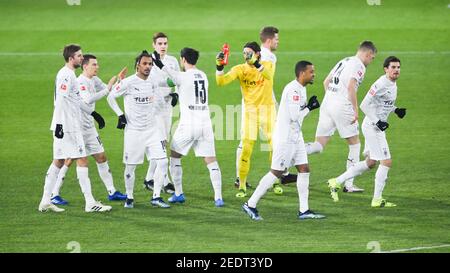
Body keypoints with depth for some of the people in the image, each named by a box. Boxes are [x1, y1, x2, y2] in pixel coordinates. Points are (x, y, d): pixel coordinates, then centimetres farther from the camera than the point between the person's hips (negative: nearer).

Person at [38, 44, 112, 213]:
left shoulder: (68, 74, 17)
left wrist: (93, 113, 27)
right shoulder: (66, 75, -14)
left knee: (58, 162, 11)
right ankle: (90, 203, -6)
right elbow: (60, 100, -22)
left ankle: (45, 201, 13)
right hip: (68, 127, -10)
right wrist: (59, 124, -26)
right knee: (82, 160, -7)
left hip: (65, 127, 10)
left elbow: (76, 100, 26)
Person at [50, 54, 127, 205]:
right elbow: (88, 99, -32)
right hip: (77, 128, -9)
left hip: (89, 127, 9)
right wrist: (107, 88, -29)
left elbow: (110, 92, 19)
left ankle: (111, 192, 16)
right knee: (69, 160, -6)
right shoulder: (81, 82, -17)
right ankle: (54, 195, 0)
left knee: (101, 157, 9)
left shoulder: (94, 80, 10)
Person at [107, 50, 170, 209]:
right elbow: (111, 97, -1)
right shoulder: (128, 82, -10)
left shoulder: (153, 83, 6)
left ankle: (156, 197, 1)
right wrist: (120, 115, -5)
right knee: (130, 166, 2)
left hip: (151, 129, 4)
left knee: (163, 161, -8)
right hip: (133, 131, -4)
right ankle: (129, 198, 20)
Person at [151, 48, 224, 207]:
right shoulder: (203, 76, 10)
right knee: (211, 161, 2)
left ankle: (178, 194, 15)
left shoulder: (183, 77, -8)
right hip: (205, 123, 5)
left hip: (188, 124, -4)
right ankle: (218, 197, -7)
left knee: (174, 156, 15)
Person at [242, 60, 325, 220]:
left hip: (295, 137, 10)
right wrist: (309, 107, -11)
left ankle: (304, 210, 8)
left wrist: (309, 106, 1)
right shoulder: (293, 89, -19)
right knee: (276, 173, -4)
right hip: (285, 138, -10)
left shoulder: (301, 89, 12)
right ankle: (250, 205, 4)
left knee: (304, 170, 6)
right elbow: (294, 116, -24)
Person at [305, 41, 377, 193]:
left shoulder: (344, 61, 20)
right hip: (342, 107, -7)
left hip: (326, 105, 7)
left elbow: (326, 82, 22)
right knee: (355, 144, 9)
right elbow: (351, 88, -17)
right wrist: (356, 110, -14)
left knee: (319, 145, 7)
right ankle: (349, 184, 9)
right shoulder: (359, 66, -5)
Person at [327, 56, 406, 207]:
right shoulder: (381, 84, -20)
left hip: (377, 127, 10)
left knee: (370, 163, 18)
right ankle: (377, 199, 1)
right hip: (372, 126, -10)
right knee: (386, 162, -8)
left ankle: (337, 182, 25)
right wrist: (377, 122, -24)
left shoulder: (393, 84, 10)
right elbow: (364, 105, -22)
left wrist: (396, 110, 8)